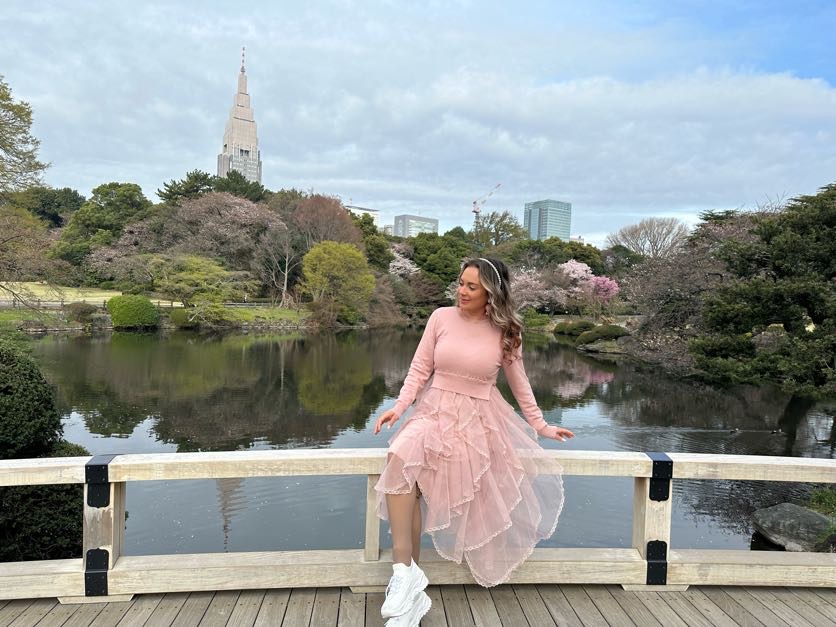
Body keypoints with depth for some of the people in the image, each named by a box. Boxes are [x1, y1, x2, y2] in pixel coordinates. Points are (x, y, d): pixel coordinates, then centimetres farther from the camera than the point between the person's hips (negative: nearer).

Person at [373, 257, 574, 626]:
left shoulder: (506, 332, -2)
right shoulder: (441, 317, -2)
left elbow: (519, 384, 12)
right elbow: (419, 370, 3)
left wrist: (540, 425, 15)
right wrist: (398, 408, -11)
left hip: (480, 420, 1)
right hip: (435, 411, -1)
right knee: (400, 458, -30)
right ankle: (405, 573, -26)